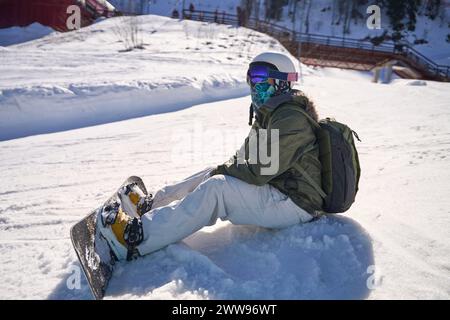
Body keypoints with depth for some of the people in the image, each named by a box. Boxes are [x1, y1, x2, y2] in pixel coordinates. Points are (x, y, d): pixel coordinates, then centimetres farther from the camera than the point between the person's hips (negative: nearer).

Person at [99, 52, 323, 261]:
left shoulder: (290, 119, -18)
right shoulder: (269, 115, 16)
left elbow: (261, 170, -22)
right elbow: (246, 158, 19)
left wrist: (224, 170, -8)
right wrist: (223, 169, 3)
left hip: (293, 203, -10)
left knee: (216, 187, -25)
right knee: (214, 175, 7)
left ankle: (137, 238, -28)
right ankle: (151, 205, 13)